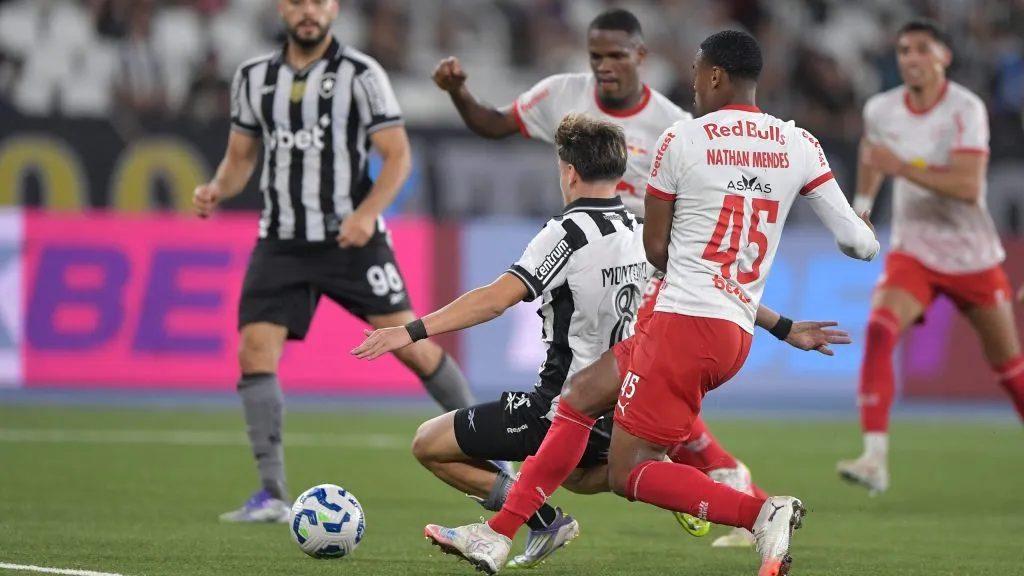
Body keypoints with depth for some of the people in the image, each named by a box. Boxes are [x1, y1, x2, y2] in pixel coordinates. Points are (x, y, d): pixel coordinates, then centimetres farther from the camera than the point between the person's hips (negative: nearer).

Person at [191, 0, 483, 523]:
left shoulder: (360, 75, -6)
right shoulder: (254, 78, 8)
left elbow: (397, 156, -9)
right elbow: (240, 157, 17)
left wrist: (367, 214, -24)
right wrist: (217, 190, -5)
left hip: (352, 239, -3)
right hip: (281, 241, 3)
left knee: (409, 343, -6)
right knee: (254, 351, -11)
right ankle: (272, 496, -8)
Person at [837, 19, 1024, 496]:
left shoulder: (965, 109, -17)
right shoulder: (880, 111, -2)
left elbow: (969, 187, -29)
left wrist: (903, 168, -35)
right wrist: (862, 205, 23)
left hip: (972, 256, -2)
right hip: (912, 252, 2)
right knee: (879, 331, -25)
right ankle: (875, 459, -31)